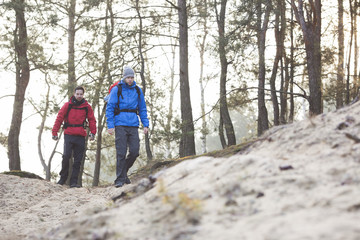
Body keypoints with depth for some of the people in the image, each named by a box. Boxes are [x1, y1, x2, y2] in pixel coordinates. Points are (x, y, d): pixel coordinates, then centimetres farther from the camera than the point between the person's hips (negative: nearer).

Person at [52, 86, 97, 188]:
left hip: (80, 137, 2)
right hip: (69, 135, -2)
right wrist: (54, 132, -2)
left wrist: (93, 132, -1)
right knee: (66, 156, -12)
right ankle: (63, 178, 5)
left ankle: (74, 181, 5)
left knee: (78, 160, 1)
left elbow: (92, 120, 12)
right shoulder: (68, 105, 4)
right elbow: (59, 118, 3)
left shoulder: (87, 107, 8)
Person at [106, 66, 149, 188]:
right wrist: (110, 125, -9)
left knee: (135, 152, -2)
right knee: (121, 153, -6)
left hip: (133, 125, 4)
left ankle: (124, 171, 22)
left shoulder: (137, 90, 12)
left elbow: (142, 109, 18)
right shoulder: (116, 90, 1)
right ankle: (120, 179, 0)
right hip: (120, 125, -4)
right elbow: (109, 108, -1)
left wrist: (145, 124, 8)